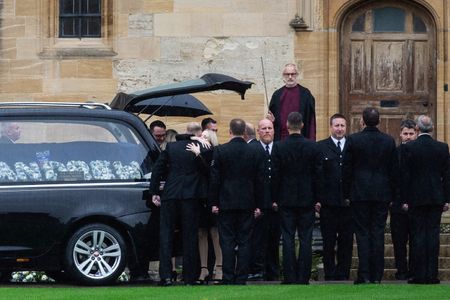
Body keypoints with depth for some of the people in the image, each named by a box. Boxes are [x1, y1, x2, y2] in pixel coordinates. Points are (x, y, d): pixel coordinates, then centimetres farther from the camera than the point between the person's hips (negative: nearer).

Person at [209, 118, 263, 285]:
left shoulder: (220, 150, -6)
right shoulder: (254, 152, 1)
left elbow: (214, 178, -5)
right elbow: (258, 179, 4)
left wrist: (213, 202, 1)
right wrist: (257, 205, 10)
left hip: (226, 203, -2)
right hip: (247, 203, 2)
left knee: (227, 242, 1)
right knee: (244, 242, 4)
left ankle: (228, 279, -2)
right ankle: (241, 279, 3)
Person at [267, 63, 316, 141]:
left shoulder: (305, 93, 1)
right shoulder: (277, 95, 10)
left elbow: (311, 118, -2)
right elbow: (271, 115, 16)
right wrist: (272, 119, -8)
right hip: (281, 138, 3)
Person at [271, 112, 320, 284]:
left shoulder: (279, 147, -7)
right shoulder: (312, 147, -4)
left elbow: (275, 175, -4)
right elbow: (316, 175, -1)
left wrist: (274, 199, 3)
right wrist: (317, 198, 6)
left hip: (286, 199, -1)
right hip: (307, 199, 1)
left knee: (288, 239, 2)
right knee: (305, 240, 4)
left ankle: (290, 278, 1)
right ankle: (303, 278, 2)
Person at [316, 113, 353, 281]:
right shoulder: (320, 147, 4)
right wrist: (316, 199, -8)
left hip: (348, 203, 2)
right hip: (328, 203, -1)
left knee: (346, 242, 4)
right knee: (328, 242, 3)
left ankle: (343, 275, 11)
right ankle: (330, 276, 8)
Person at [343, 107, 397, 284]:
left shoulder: (353, 140, -6)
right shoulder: (389, 141, 1)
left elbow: (347, 169, -3)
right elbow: (394, 170, 6)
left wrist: (346, 194, 5)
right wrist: (392, 195, 13)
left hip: (359, 194, -2)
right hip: (382, 194, 2)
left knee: (362, 233, 1)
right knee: (378, 233, 5)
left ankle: (364, 275, -4)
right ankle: (376, 276, 4)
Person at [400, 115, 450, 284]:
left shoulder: (408, 148, -6)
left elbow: (405, 175, -5)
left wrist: (404, 199, 0)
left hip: (416, 198, -2)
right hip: (436, 198, 2)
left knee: (418, 234, 1)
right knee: (433, 234, 3)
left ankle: (419, 274, -1)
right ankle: (432, 274, 2)